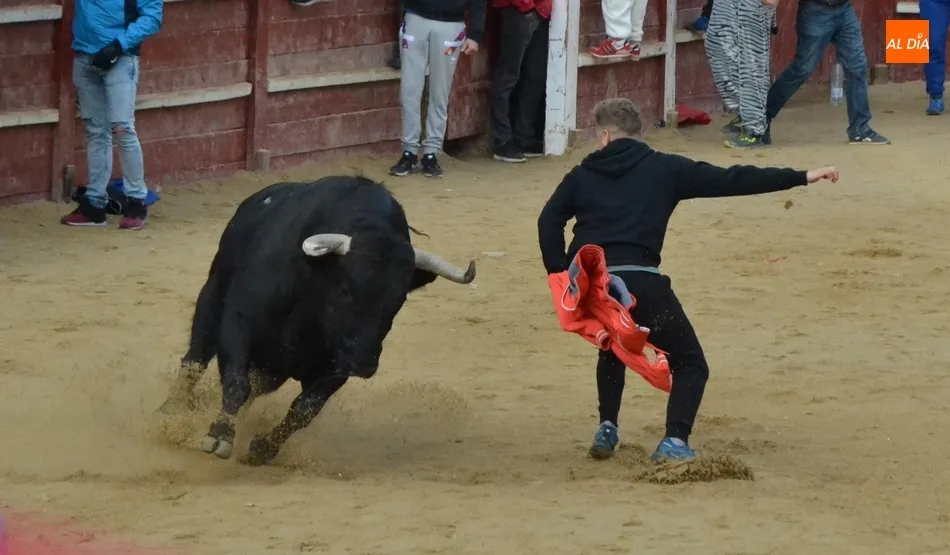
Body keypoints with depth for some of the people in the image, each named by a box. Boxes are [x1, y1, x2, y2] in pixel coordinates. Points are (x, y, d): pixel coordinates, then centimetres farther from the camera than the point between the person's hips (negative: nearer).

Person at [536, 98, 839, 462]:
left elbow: (549, 220, 5)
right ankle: (675, 441, -11)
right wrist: (801, 178, 7)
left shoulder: (583, 175, 18)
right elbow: (730, 181, 7)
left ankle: (607, 429, 22)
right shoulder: (663, 169, 13)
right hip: (641, 282, -3)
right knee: (689, 364, 11)